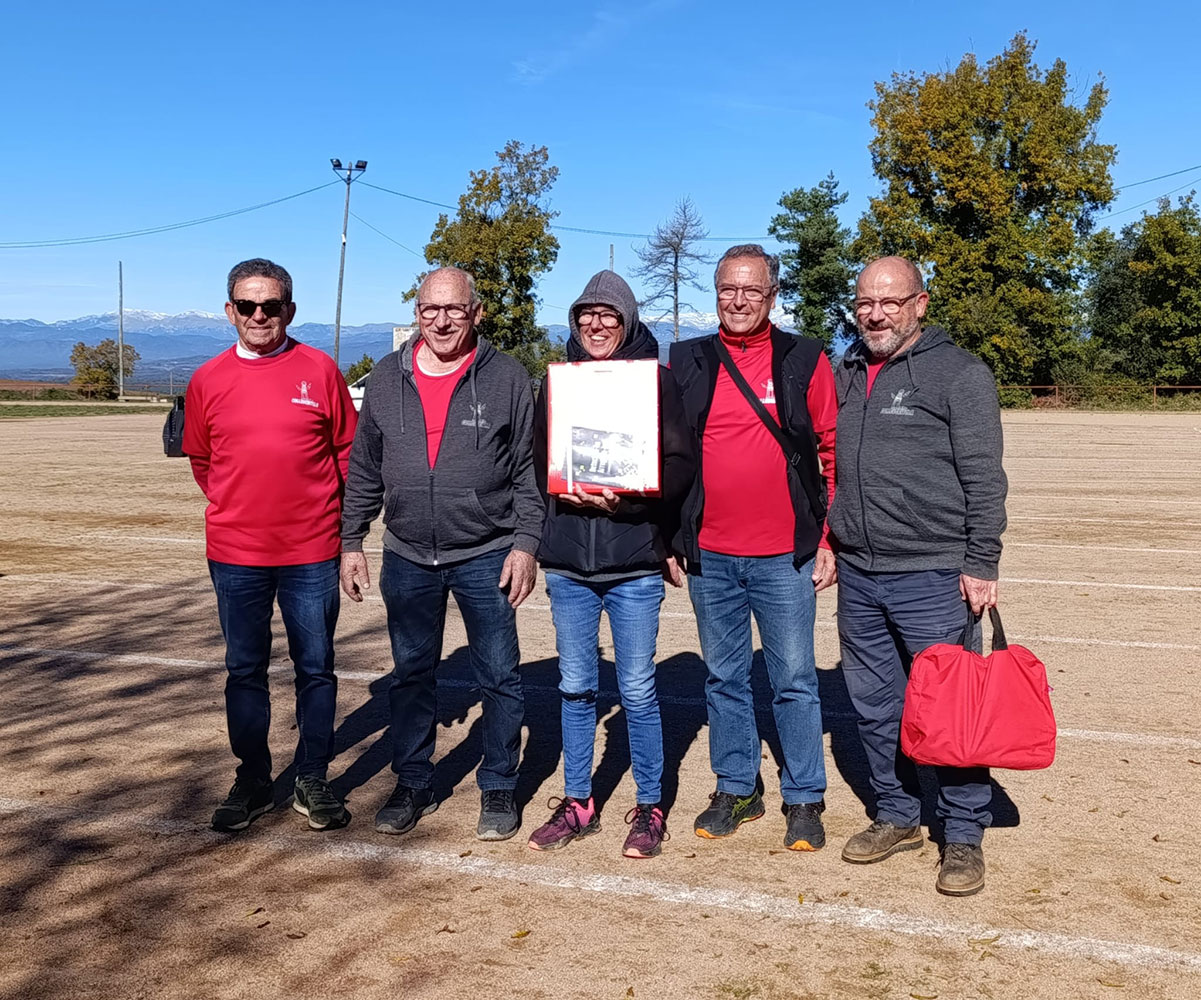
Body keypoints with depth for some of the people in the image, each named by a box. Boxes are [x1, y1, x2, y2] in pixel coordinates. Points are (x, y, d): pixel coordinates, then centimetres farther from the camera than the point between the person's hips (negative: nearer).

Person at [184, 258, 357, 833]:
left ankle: (313, 783, 20)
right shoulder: (208, 380, 4)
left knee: (316, 668, 7)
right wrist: (237, 508, 13)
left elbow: (348, 449, 6)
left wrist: (319, 508, 5)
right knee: (244, 671, 10)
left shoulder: (319, 370, -1)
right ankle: (252, 783, 24)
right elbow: (200, 459, 16)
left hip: (312, 552, -1)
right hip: (235, 553, 2)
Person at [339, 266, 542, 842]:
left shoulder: (506, 378, -4)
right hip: (408, 557, 3)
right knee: (410, 674, 12)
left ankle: (497, 789, 22)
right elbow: (364, 470, 10)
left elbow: (528, 470, -2)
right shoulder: (387, 379, 4)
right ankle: (412, 785, 28)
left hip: (486, 556, -2)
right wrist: (351, 542, 6)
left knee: (499, 677, 6)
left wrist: (525, 543, -9)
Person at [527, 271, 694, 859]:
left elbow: (680, 465, -7)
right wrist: (565, 492, -8)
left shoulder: (654, 381, -1)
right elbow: (537, 463, 12)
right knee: (575, 687, 11)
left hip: (634, 564, -3)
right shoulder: (557, 383, 10)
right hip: (567, 563, 4)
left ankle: (649, 808, 19)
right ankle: (577, 804, 25)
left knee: (637, 691, 4)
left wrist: (624, 499, -20)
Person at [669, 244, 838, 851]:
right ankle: (735, 789, 28)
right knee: (724, 679, 13)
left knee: (794, 681, 5)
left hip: (785, 558, -2)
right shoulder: (686, 364, 7)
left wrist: (831, 538, -4)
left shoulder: (804, 361, 0)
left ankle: (804, 800, 19)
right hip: (709, 557, 3)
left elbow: (835, 452, 1)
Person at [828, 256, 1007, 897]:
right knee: (874, 705, 14)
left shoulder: (959, 373, -5)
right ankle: (897, 817, 30)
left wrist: (981, 565, -13)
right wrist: (826, 544, 16)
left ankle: (964, 836, 15)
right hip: (857, 576, 6)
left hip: (933, 577, -6)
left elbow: (984, 479, -9)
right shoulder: (846, 374, 13)